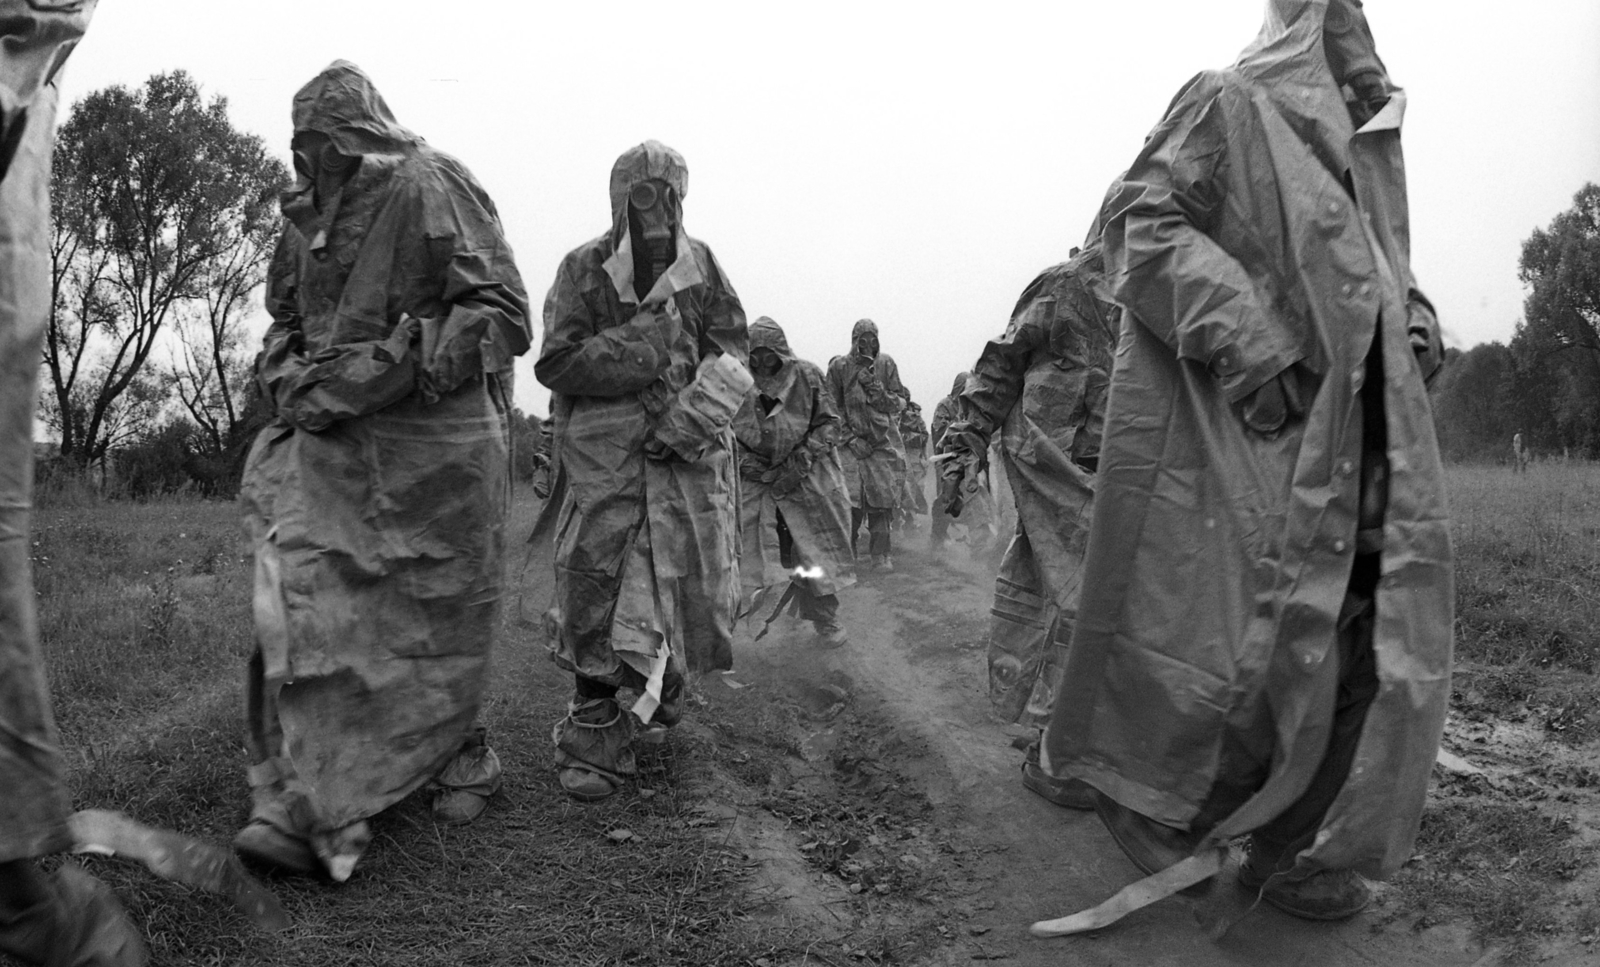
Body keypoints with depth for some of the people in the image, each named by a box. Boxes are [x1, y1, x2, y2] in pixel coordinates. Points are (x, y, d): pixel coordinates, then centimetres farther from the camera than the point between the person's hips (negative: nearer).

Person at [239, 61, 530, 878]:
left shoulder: (430, 190, -8)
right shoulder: (305, 216, 13)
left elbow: (504, 316, -15)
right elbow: (287, 321, 26)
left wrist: (391, 364, -22)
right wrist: (288, 373, 3)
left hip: (435, 442, -5)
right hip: (334, 442, 6)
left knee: (441, 620, 3)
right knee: (303, 599, -7)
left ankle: (457, 764, 24)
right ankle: (305, 807, -1)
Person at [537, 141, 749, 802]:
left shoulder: (699, 264, 9)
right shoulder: (584, 270, 2)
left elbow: (730, 353, 5)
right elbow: (556, 361, -5)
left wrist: (690, 418, -11)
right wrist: (644, 349, -14)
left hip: (688, 454, 2)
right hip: (602, 457, -2)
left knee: (682, 583, 2)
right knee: (595, 586, -5)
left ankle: (652, 698, 25)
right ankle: (595, 737, 3)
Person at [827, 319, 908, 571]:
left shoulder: (886, 364, 5)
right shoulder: (839, 366, 1)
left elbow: (900, 402, 6)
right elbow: (832, 408, 3)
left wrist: (880, 392, -14)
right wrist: (851, 437, -6)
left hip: (882, 442, 1)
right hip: (851, 443, -1)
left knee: (881, 502, 0)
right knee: (850, 502, -8)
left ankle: (881, 555, 9)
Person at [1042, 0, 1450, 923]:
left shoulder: (1361, 147, 22)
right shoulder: (1230, 104, -2)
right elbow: (1146, 223, -13)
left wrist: (1414, 319, 7)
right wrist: (1252, 352, -20)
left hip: (1354, 436, 8)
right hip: (1243, 427, -8)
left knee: (1371, 633, 4)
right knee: (1250, 633, -7)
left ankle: (1296, 843, 17)